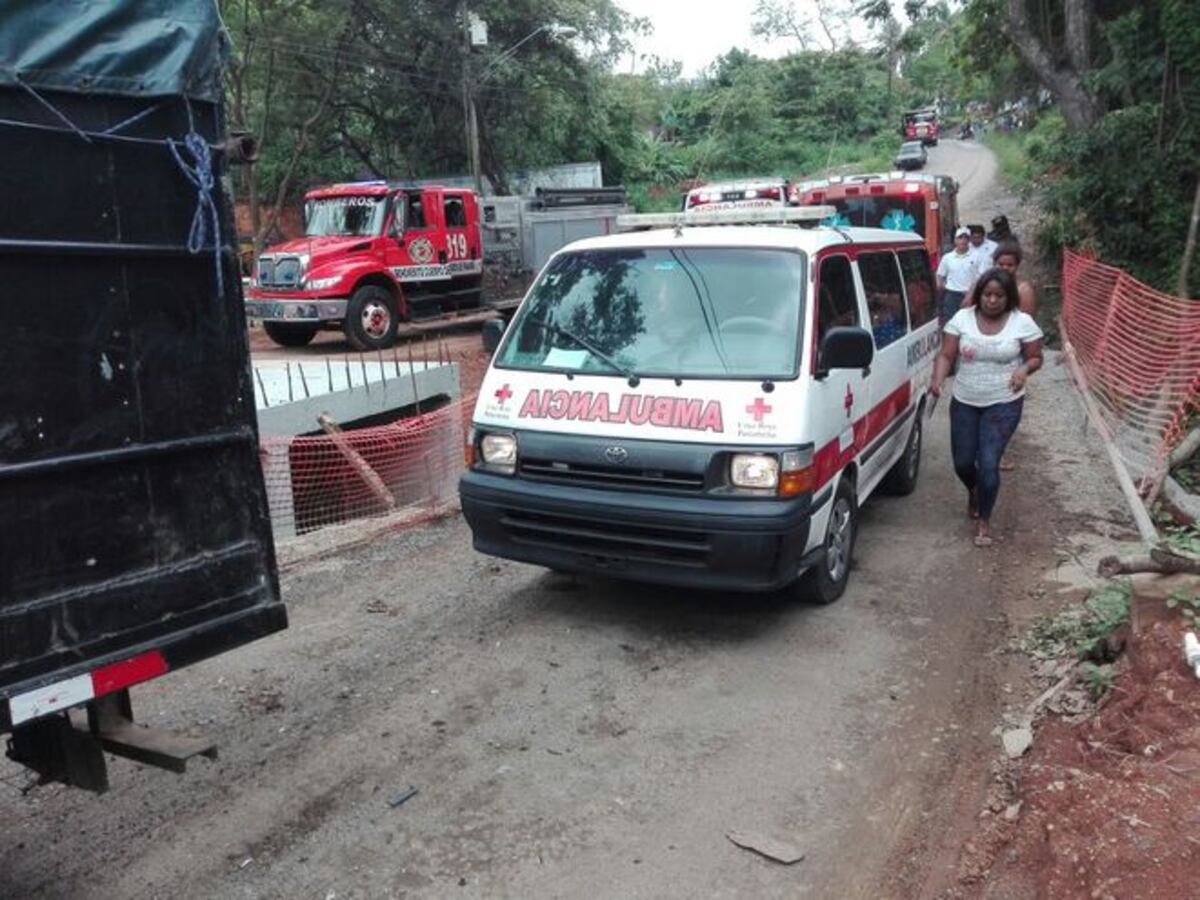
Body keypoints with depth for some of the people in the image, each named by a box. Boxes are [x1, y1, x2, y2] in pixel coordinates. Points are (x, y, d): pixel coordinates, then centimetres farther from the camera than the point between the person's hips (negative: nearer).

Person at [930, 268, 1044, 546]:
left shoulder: (1023, 323, -7)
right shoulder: (962, 318, -4)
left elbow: (1036, 358, 2)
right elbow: (946, 356, -5)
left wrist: (1024, 370, -21)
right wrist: (938, 380, -24)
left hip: (1003, 404, -2)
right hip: (963, 402, 3)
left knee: (988, 464, -9)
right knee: (962, 462, 9)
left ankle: (984, 520, 11)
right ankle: (973, 493, 45)